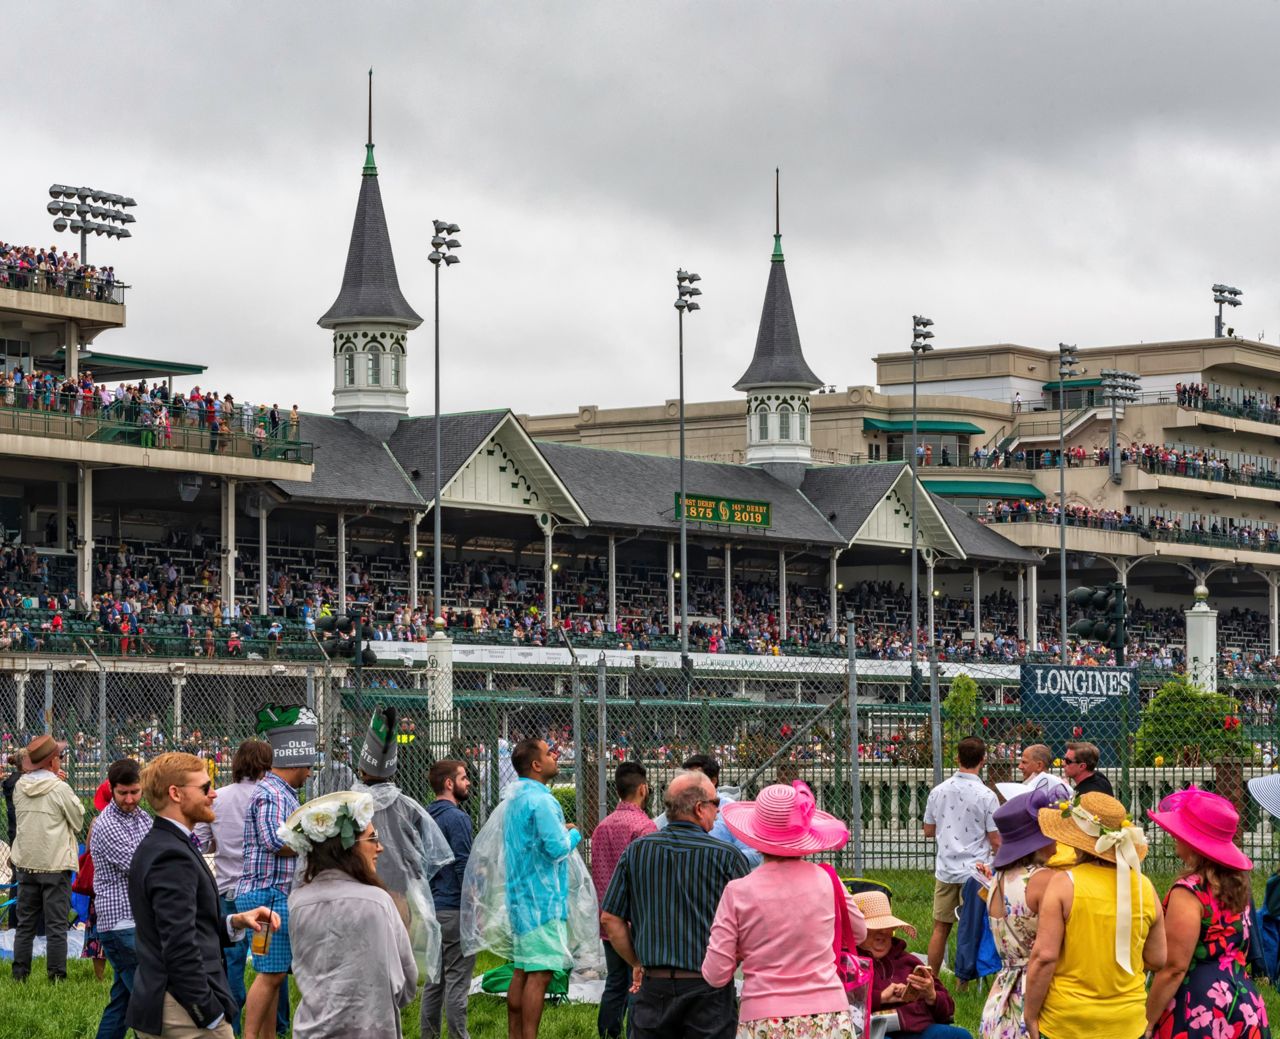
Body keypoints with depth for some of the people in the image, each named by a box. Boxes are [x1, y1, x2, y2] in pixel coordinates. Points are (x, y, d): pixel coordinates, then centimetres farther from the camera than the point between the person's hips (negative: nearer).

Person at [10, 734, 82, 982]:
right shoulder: (60, 789, -14)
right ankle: (56, 976, 2)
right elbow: (78, 822, -4)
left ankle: (20, 974, 16)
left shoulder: (20, 787, 2)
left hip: (25, 864, 5)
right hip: (55, 864, -5)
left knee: (25, 924, 13)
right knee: (56, 925, 1)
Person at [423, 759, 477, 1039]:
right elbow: (464, 868, -18)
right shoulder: (457, 818, -13)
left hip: (432, 909, 9)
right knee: (457, 981, -6)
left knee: (435, 979, 13)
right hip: (455, 909, -9)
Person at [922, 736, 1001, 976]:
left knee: (940, 928, 11)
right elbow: (996, 842, -9)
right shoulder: (986, 796, -12)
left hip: (945, 869, 4)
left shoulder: (938, 791, 1)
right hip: (975, 871, -4)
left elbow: (928, 831, 11)